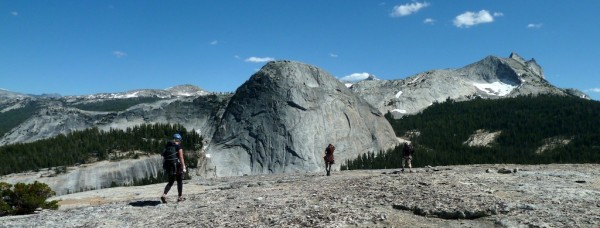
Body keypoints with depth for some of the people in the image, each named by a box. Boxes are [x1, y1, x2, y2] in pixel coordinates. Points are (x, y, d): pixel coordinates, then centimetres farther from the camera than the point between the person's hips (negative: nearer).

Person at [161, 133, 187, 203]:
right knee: (180, 181, 13)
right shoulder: (179, 146, -7)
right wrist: (184, 167, -14)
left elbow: (164, 156, 10)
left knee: (170, 182, 15)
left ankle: (164, 195, -5)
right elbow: (181, 157, -15)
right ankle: (180, 197, 17)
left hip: (168, 165, 5)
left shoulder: (167, 146, 10)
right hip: (177, 165, -5)